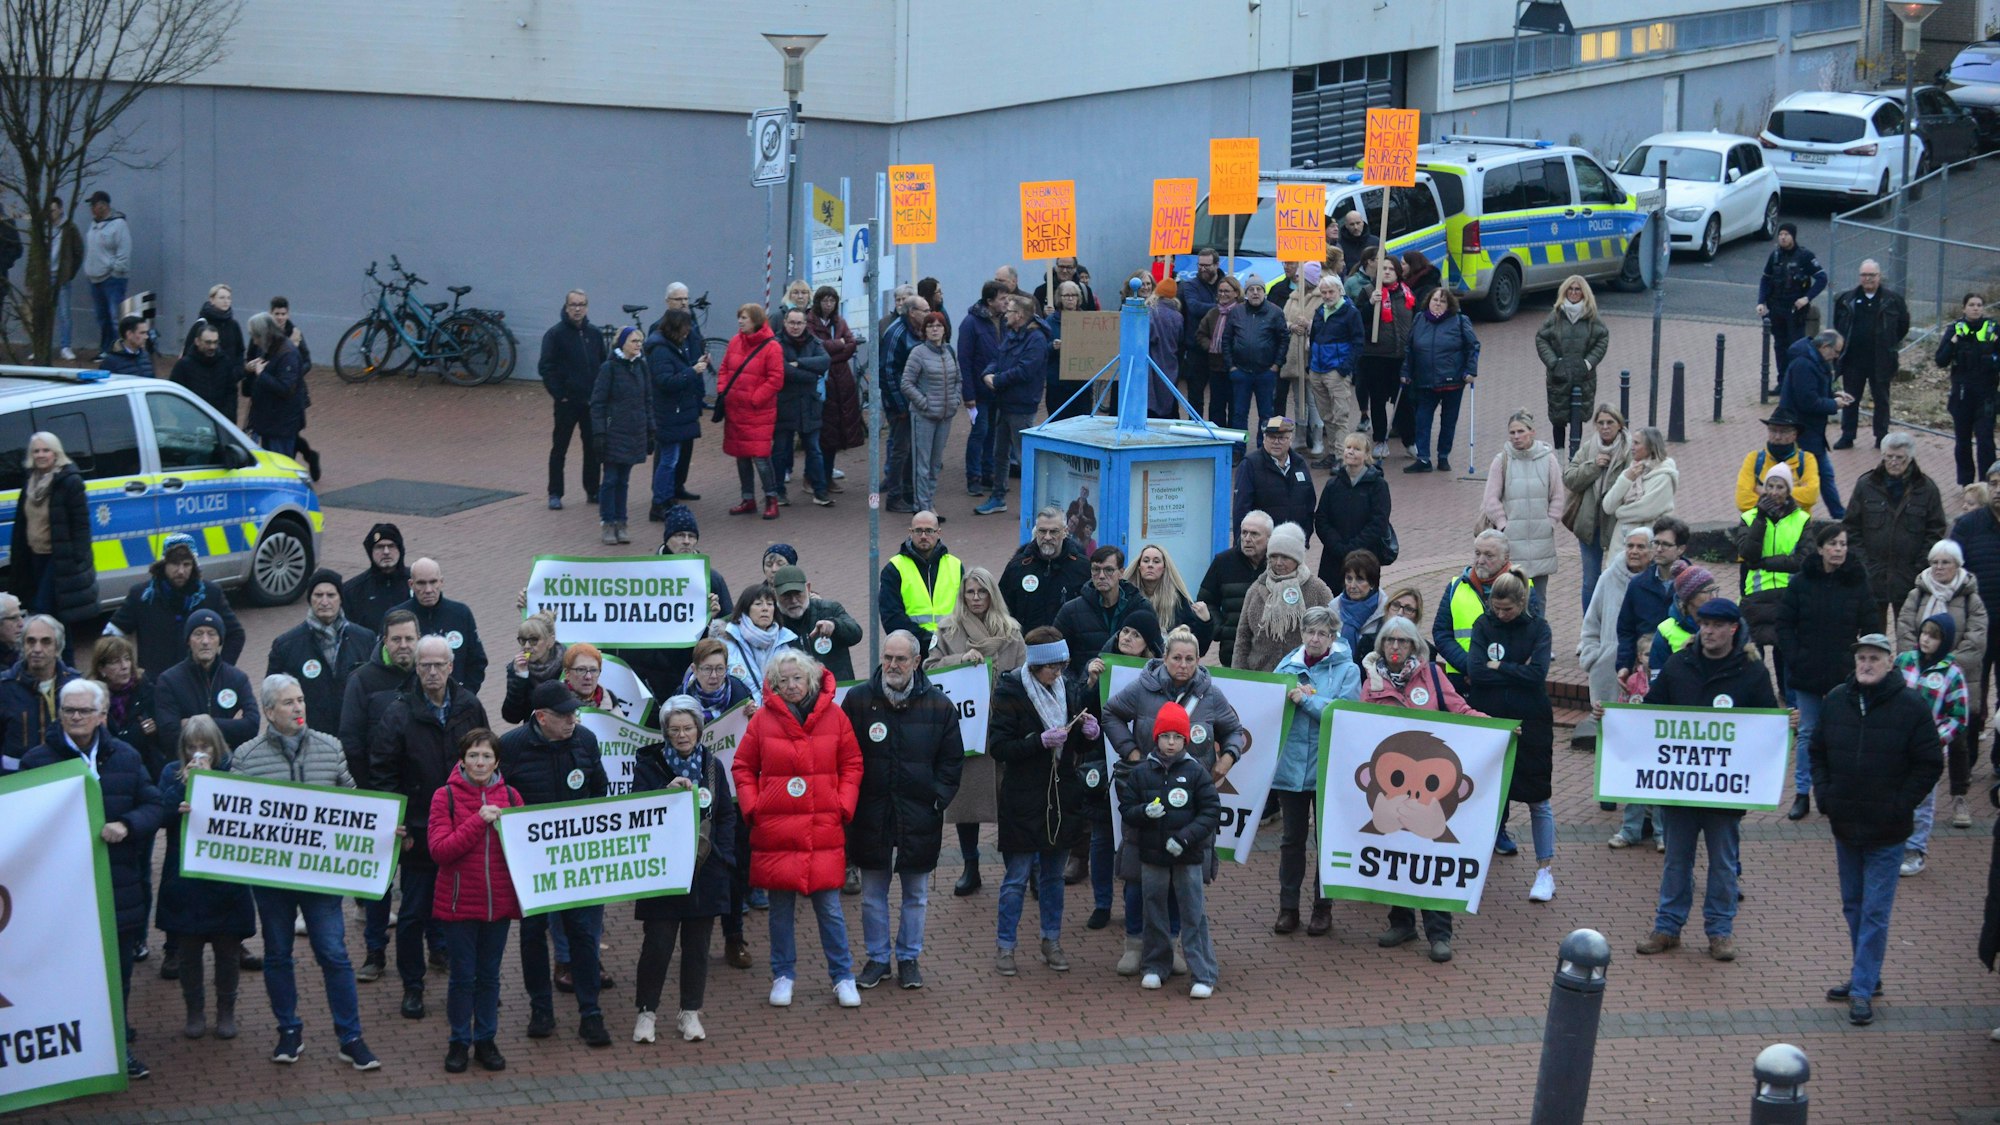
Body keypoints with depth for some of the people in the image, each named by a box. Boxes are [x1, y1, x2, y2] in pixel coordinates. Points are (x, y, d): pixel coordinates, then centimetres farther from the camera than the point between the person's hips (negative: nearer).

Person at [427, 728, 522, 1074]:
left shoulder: (510, 796, 5)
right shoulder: (445, 796, -5)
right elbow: (438, 849, -14)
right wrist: (478, 821, -21)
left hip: (498, 901, 3)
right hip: (459, 900, -3)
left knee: (489, 976, 11)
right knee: (462, 976, 4)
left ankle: (486, 1040, 21)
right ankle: (460, 1042, 16)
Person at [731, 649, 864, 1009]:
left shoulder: (834, 716, 2)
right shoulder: (763, 719, 0)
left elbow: (852, 764, 9)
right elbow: (742, 767, 8)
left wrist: (844, 806, -1)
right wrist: (752, 807, -2)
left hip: (824, 829, 0)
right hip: (775, 830, 0)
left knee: (829, 906, 1)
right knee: (780, 907, 8)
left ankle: (842, 977, 12)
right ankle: (783, 976, 20)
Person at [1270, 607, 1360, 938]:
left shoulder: (1347, 671, -4)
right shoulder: (1288, 665, 6)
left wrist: (1304, 699, -19)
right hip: (1290, 764, 3)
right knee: (1292, 838, 10)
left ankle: (1323, 907, 17)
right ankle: (1288, 907, 18)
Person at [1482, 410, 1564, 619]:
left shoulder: (1548, 459, 2)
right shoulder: (1502, 460, 0)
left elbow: (1558, 497, 8)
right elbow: (1492, 499, 1)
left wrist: (1549, 523, 1)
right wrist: (1504, 526, -4)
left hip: (1541, 539, 1)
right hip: (1511, 539, -1)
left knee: (1538, 598, 7)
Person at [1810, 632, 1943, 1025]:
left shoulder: (1911, 707, -10)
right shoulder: (1836, 701, 3)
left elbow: (1930, 764, -6)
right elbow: (1818, 752, 14)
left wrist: (1901, 806, -11)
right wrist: (1823, 793, 2)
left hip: (1886, 832, -5)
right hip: (1844, 825, 5)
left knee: (1875, 912, -4)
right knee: (1853, 905, 15)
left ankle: (1863, 989, -1)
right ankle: (1866, 975, 29)